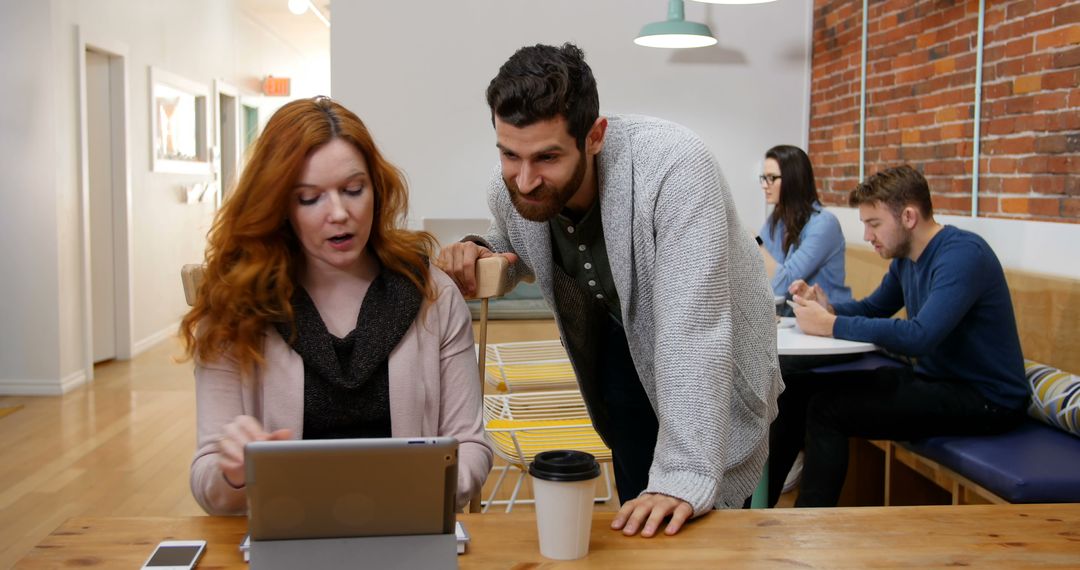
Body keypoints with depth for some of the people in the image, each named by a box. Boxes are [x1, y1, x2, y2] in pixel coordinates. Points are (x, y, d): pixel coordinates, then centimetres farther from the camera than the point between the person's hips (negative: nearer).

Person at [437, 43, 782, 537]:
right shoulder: (508, 188, -17)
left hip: (709, 362, -4)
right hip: (621, 345, 5)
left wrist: (684, 477, -46)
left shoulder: (672, 166, -36)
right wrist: (477, 256, -17)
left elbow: (694, 329, -41)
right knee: (637, 529, 11)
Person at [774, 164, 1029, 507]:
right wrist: (827, 308, -3)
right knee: (800, 389, 3)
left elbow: (919, 336, -34)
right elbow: (873, 308, 21)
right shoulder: (905, 258, 6)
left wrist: (832, 325, -26)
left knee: (826, 408, -22)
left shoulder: (963, 254, -22)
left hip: (985, 400, -9)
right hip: (935, 379, 9)